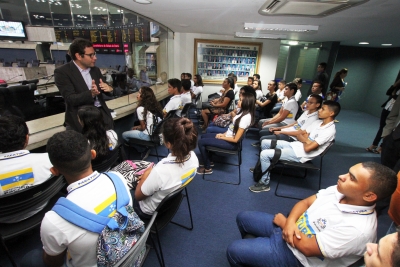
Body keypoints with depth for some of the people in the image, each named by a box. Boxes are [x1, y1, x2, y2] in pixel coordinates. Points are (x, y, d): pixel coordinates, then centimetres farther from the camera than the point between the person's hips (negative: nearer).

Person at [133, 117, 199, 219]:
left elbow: (138, 196, -22)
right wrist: (152, 174, -2)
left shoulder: (160, 171, -42)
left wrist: (145, 175, -9)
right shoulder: (192, 156, -23)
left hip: (149, 211, -5)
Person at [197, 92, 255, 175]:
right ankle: (208, 162, 24)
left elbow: (236, 139, -25)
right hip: (228, 135, 10)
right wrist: (224, 134, 0)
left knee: (201, 142, -8)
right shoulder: (243, 112, 2)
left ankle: (207, 168, 7)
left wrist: (222, 137, -12)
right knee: (203, 136, 16)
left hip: (231, 143, -10)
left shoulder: (246, 118, -27)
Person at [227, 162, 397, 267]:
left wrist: (283, 221, -12)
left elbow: (307, 247, -26)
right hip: (287, 228, 7)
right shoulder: (339, 191, -8)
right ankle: (253, 248, 42)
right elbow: (305, 202, 1)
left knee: (234, 251, -9)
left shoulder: (358, 228, -31)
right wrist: (290, 222, -19)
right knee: (243, 218, 16)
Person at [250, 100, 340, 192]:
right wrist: (306, 139, -9)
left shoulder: (330, 130, -17)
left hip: (300, 154, -9)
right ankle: (264, 166, 23)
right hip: (295, 145, 9)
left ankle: (264, 183, -2)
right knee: (265, 142, 7)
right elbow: (299, 135, 11)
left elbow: (307, 148, -23)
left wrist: (304, 139, -3)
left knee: (264, 154, -19)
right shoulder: (317, 122, 10)